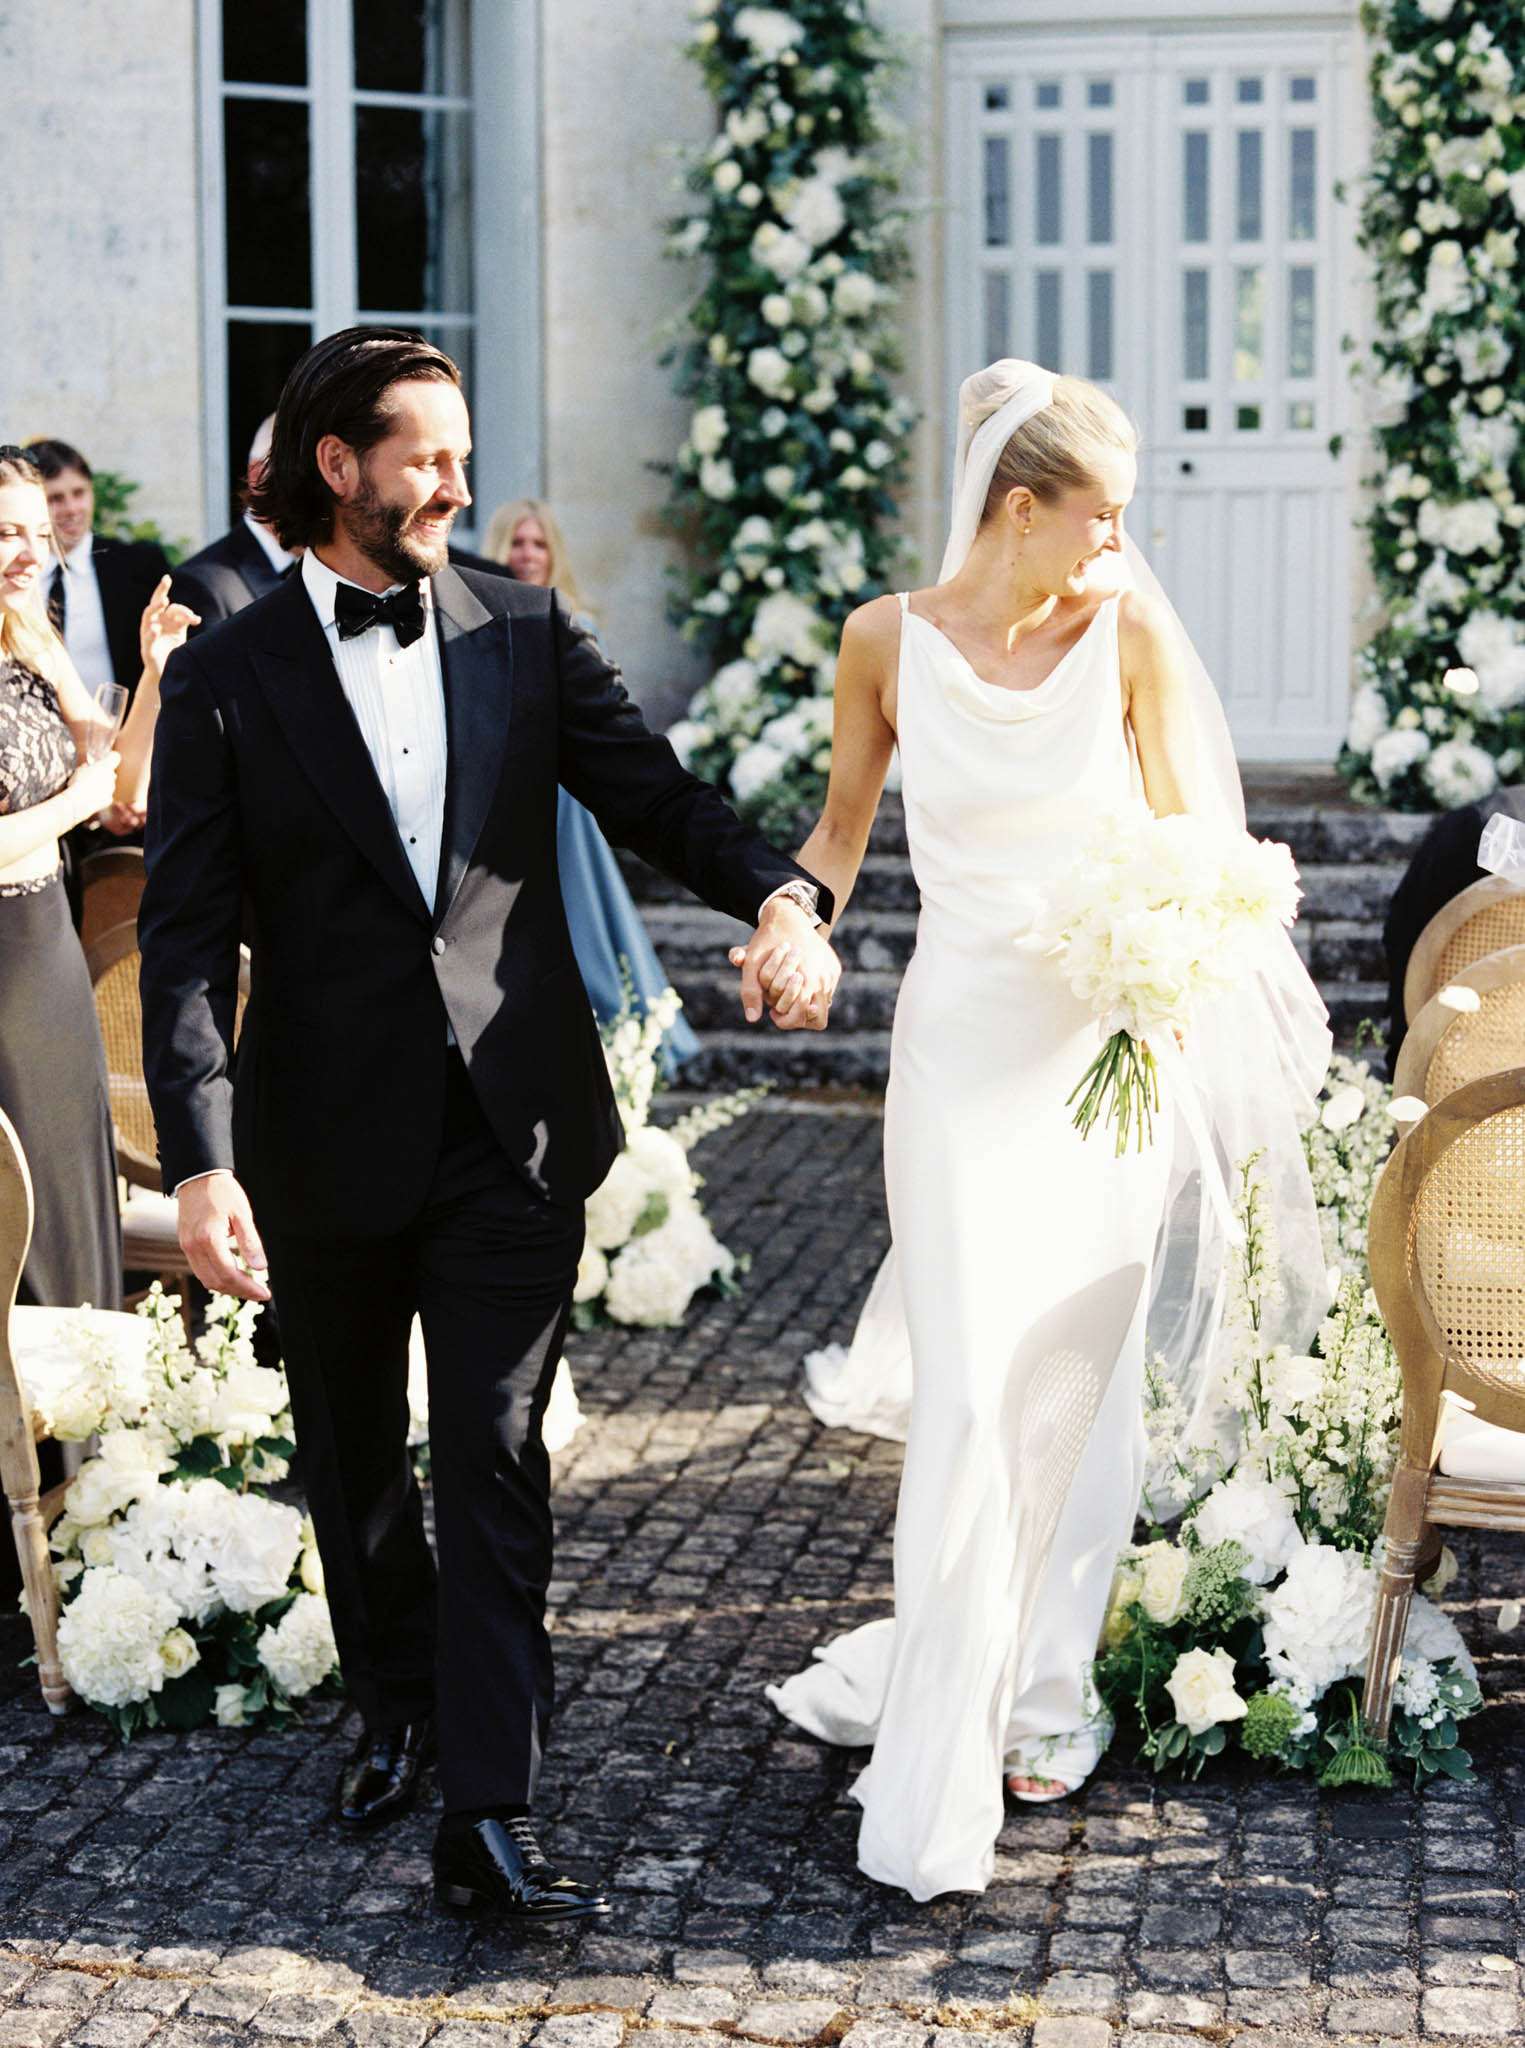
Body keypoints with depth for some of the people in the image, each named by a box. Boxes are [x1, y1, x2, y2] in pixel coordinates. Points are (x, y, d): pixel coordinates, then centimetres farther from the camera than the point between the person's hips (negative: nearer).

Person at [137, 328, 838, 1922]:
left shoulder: (524, 635, 4)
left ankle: (489, 1817, -1)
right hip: (329, 1137, 0)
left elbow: (651, 794, 3)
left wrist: (779, 895, -19)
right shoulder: (226, 681, -4)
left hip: (513, 1124, 0)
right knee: (353, 1454, 17)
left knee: (494, 1460, -2)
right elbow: (186, 942, -9)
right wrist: (201, 1162, -19)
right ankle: (396, 1710, 40)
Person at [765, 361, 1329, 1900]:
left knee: (1079, 1384, 9)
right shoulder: (887, 641, -1)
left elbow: (1190, 832, 5)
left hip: (1110, 1050, 1)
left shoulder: (1129, 632, -1)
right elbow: (843, 821, 13)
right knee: (971, 1396, -8)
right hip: (966, 1049, -1)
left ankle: (1038, 1681, 28)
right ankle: (935, 1790, 0)